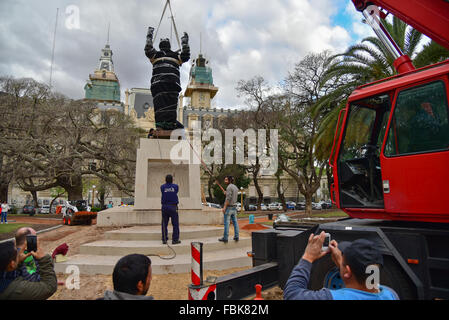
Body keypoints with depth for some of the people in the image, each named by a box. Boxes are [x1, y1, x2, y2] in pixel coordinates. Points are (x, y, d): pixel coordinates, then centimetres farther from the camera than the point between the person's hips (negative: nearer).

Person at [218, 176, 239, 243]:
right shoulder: (236, 187, 13)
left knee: (226, 223, -4)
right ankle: (236, 237, 13)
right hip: (234, 207, 8)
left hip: (228, 207, -8)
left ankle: (225, 238, -1)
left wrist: (224, 207, -19)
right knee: (235, 222, 10)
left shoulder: (229, 187, -14)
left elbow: (228, 198, -21)